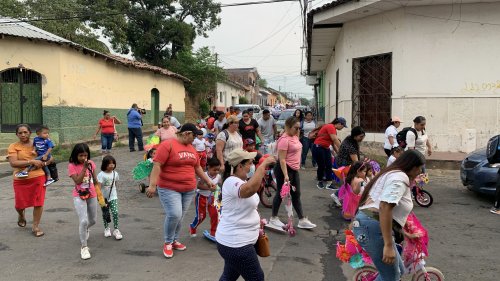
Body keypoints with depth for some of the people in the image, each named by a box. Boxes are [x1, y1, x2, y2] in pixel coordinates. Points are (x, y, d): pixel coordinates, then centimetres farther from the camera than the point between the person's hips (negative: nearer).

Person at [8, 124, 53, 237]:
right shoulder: (13, 147, -2)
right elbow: (13, 163, -15)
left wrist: (45, 163, -3)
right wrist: (32, 161, -20)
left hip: (38, 177, 1)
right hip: (21, 180, -1)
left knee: (38, 203, 0)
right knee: (20, 204, 9)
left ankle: (35, 226, 15)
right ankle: (21, 215, 45)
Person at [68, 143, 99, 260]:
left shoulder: (91, 163, -1)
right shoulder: (72, 166, -11)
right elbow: (77, 181, -22)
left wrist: (98, 193, 13)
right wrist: (84, 167, -25)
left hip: (92, 195, 4)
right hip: (79, 196, -4)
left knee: (93, 220, 18)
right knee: (83, 221, -16)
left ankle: (84, 229, 54)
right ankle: (84, 247, -1)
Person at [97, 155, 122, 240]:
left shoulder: (115, 173, 0)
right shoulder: (101, 175, -15)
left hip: (113, 197, 2)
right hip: (104, 197, -2)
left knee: (115, 212, -9)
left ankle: (116, 230, 0)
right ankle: (106, 228, 31)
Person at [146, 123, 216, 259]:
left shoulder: (191, 148, 11)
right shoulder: (167, 145, -12)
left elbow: (197, 167, 21)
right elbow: (157, 165, -17)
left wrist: (208, 181, 20)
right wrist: (152, 185, -25)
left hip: (189, 189, 7)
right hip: (169, 188, -6)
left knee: (180, 217, 9)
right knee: (174, 215, -14)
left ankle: (175, 240, 28)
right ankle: (167, 243, 8)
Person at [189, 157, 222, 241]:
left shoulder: (218, 177, -7)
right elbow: (199, 185, -26)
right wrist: (209, 187, -36)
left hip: (211, 197, 4)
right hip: (201, 197, -4)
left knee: (214, 214, -4)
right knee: (201, 216, 3)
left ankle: (213, 233, 10)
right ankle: (192, 227, 34)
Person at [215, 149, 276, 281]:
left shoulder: (243, 181, 9)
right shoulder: (232, 182, -24)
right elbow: (250, 189, -46)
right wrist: (263, 165, -38)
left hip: (234, 241, 10)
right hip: (234, 244, -10)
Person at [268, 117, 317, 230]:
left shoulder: (295, 136, 8)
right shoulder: (284, 139, -20)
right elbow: (282, 159, -24)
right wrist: (285, 175, -27)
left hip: (294, 169, 9)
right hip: (284, 169, -9)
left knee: (296, 195, 12)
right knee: (281, 194, 4)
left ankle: (302, 220, 18)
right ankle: (273, 218, 19)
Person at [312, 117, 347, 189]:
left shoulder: (334, 129, 11)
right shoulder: (330, 127, -18)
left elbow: (334, 143, 14)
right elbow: (336, 140, -23)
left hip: (326, 148, 9)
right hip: (318, 147, -9)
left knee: (329, 165, 1)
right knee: (321, 166, 0)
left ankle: (329, 183, 2)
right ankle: (320, 182, 18)